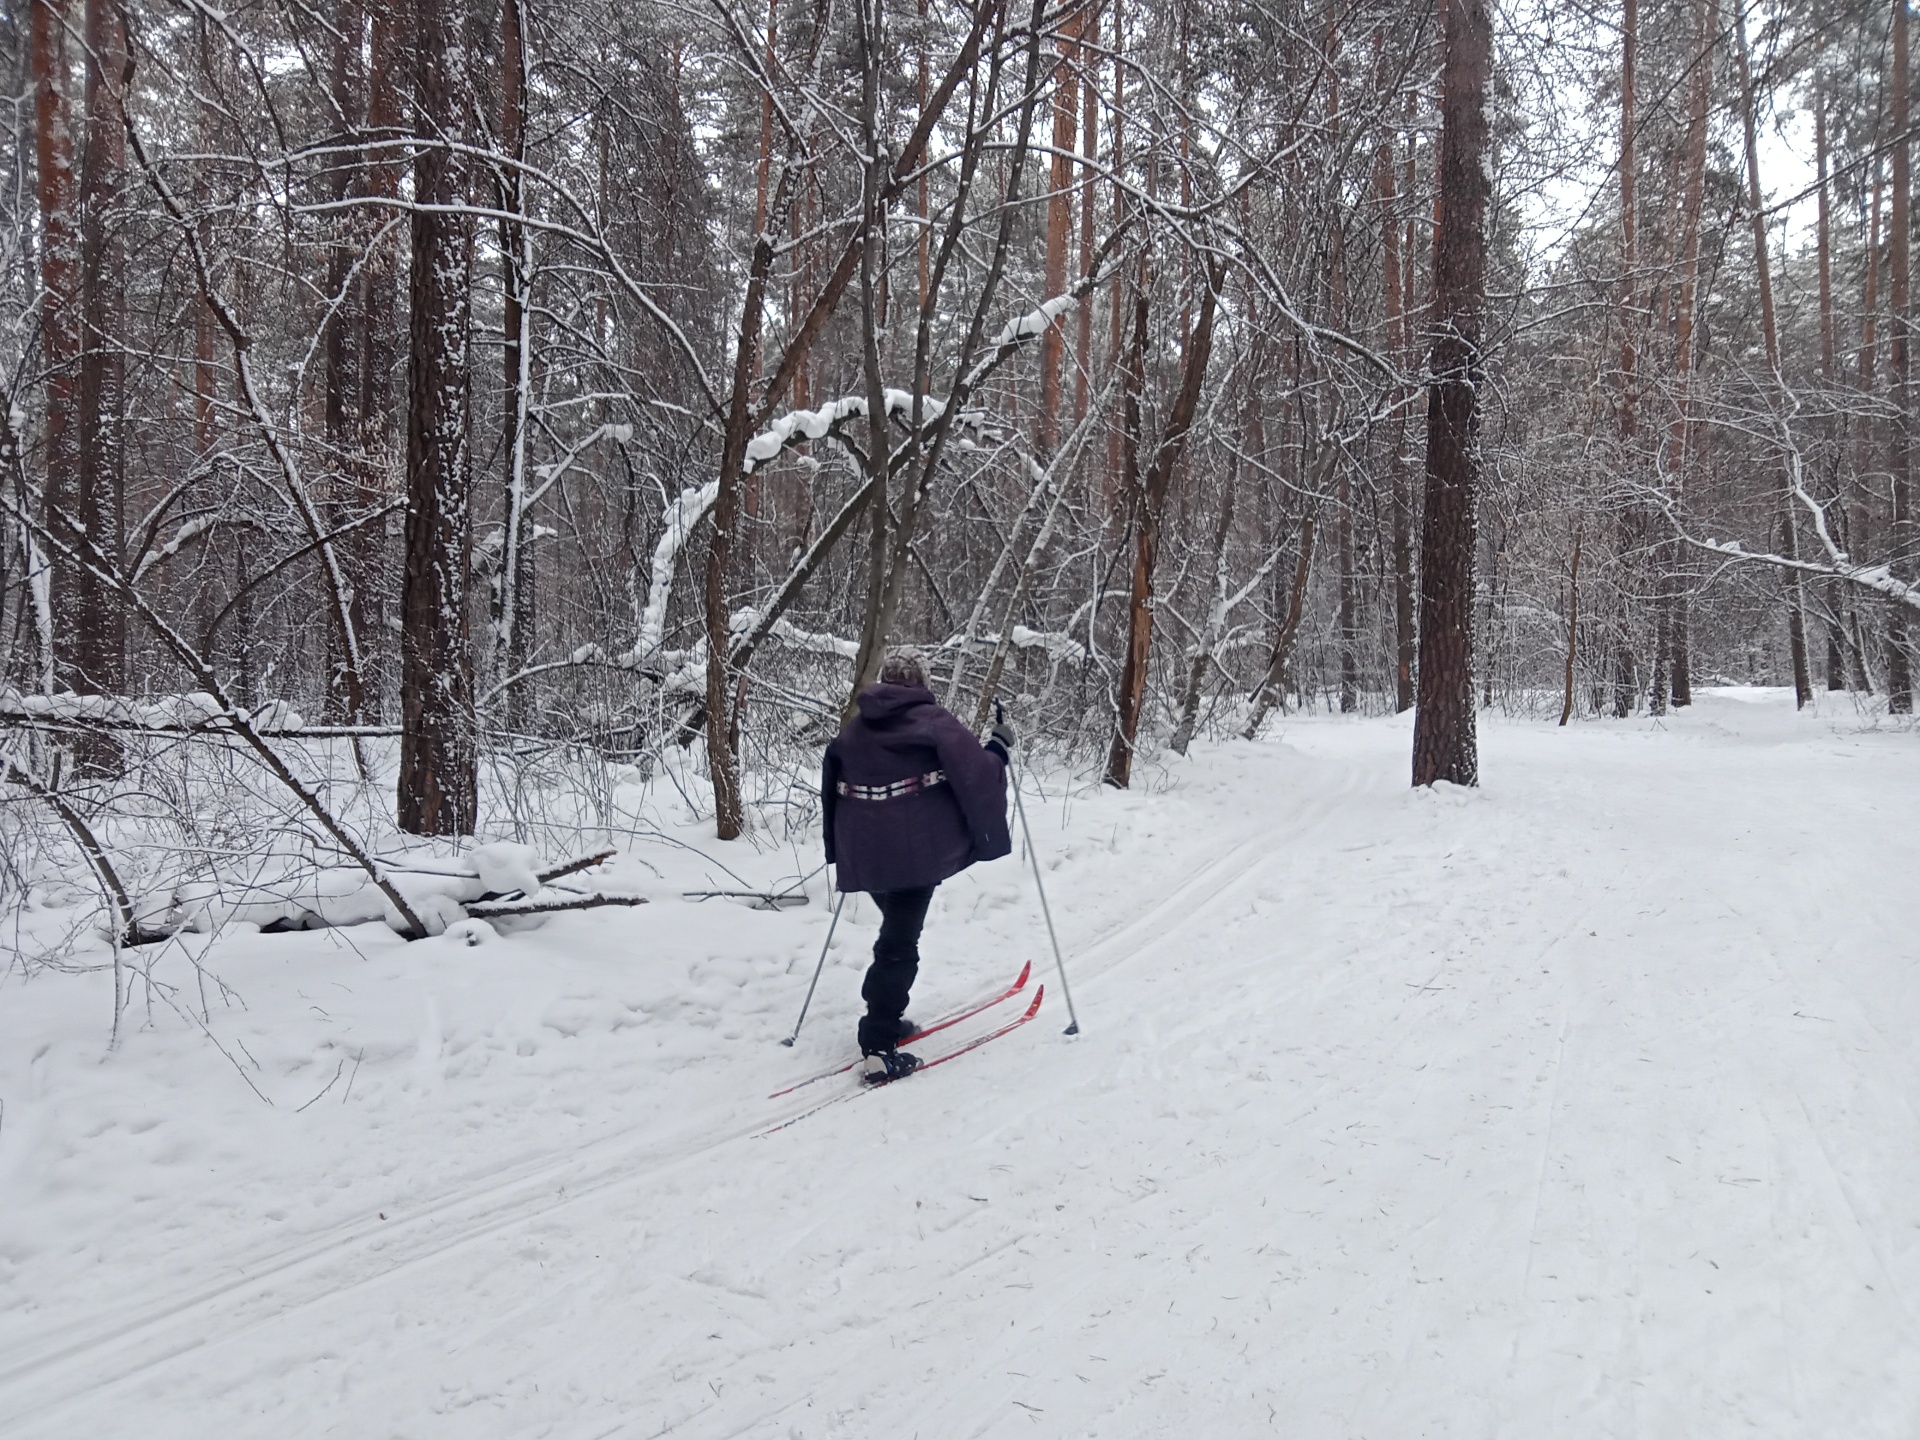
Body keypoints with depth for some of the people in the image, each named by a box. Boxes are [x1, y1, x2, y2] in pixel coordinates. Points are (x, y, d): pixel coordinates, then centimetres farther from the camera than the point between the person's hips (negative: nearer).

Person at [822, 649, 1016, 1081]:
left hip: (867, 855, 6)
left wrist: (840, 849, 29)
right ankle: (878, 1047, -6)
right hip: (916, 853, -6)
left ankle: (886, 1019, 31)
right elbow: (974, 774, -12)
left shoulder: (852, 730, 12)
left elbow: (831, 789, 18)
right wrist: (999, 749, 6)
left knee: (898, 931, 24)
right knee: (899, 944, -3)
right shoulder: (933, 721, -6)